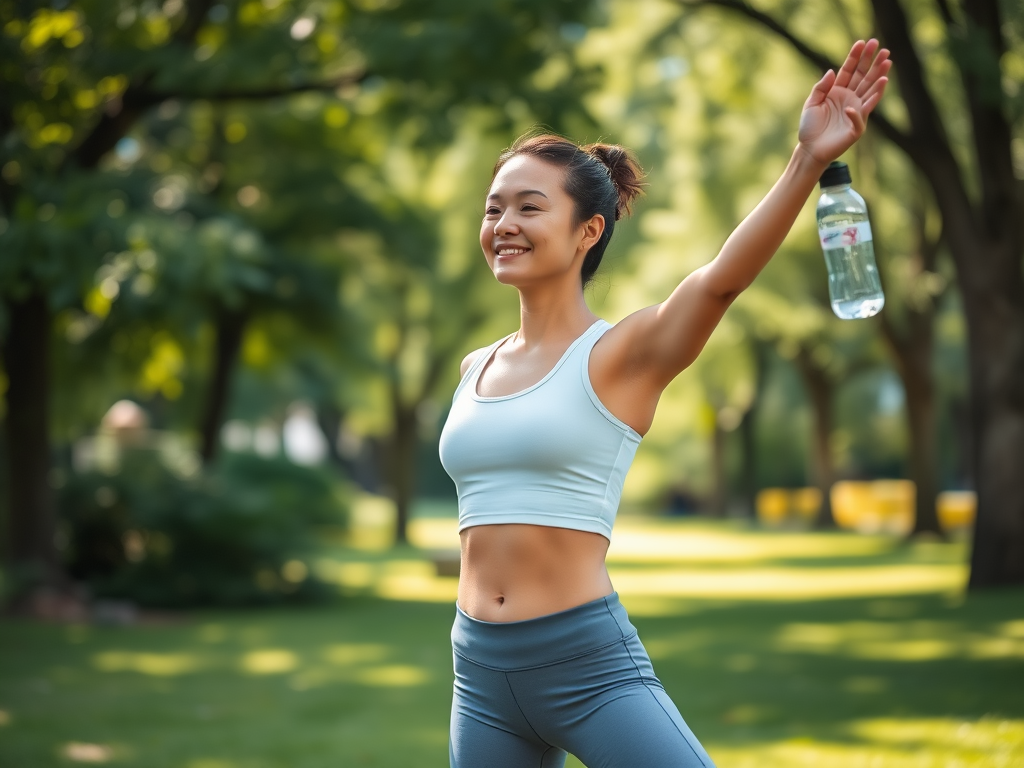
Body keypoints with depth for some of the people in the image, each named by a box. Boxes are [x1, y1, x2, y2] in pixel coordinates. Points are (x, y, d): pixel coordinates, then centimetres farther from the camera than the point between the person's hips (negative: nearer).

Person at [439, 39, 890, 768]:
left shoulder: (623, 352, -6)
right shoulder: (476, 369, 12)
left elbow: (721, 280, -24)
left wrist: (808, 160, -36)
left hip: (588, 662, -6)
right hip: (481, 672, 6)